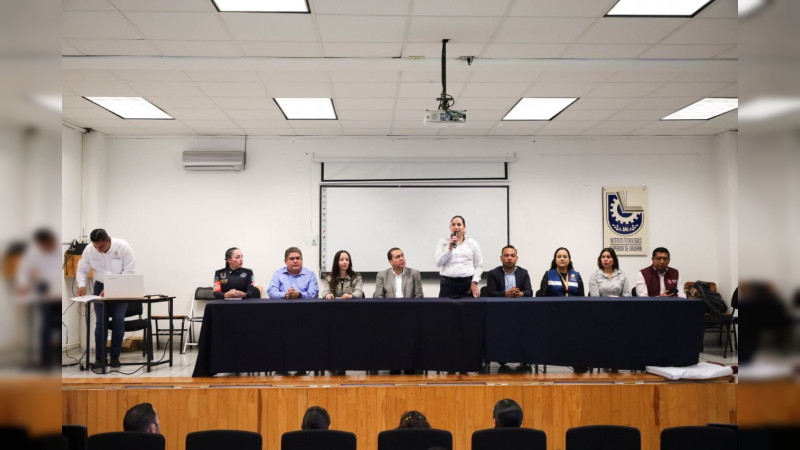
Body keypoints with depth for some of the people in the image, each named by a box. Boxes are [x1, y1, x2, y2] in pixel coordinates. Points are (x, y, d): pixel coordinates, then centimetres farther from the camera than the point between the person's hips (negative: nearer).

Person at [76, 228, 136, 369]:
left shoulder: (123, 247, -20)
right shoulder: (89, 250, -12)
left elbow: (129, 271, -18)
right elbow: (82, 270, 1)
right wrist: (82, 285, -19)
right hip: (100, 286, 2)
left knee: (118, 321, -6)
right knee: (101, 322, -5)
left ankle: (115, 356, 6)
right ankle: (100, 357, 5)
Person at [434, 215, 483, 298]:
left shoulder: (472, 243, 9)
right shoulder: (443, 242, 9)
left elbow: (479, 265, 8)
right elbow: (438, 263, 0)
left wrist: (474, 282, -3)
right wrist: (450, 248, -9)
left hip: (467, 283, 0)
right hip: (447, 283, 0)